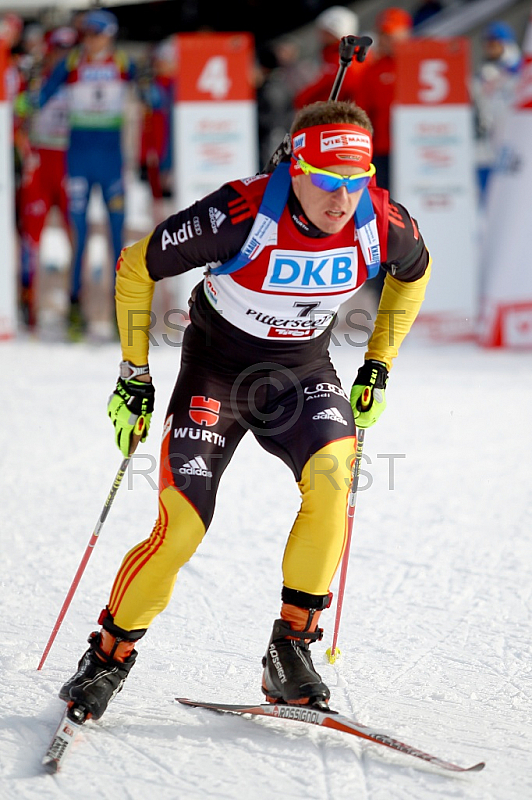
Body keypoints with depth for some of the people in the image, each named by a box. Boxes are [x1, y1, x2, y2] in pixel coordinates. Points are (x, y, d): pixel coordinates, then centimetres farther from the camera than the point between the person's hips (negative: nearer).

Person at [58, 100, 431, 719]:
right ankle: (110, 656, 11)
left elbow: (414, 271, 9)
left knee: (331, 474, -28)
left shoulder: (384, 226, -19)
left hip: (303, 371, 2)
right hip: (217, 366, -2)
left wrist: (377, 367, 8)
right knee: (180, 529, -13)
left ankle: (292, 645, -15)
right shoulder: (242, 214, -29)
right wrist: (133, 378, -8)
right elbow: (135, 268, -13)